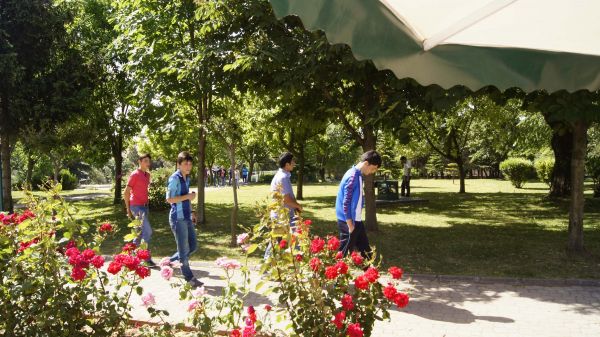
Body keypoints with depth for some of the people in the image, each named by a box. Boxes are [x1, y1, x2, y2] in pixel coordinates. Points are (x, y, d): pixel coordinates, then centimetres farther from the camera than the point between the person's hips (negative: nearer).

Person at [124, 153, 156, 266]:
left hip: (144, 206, 8)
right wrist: (128, 209, -10)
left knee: (142, 232, 13)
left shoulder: (147, 175, 12)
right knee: (148, 231, -11)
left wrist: (147, 207, 13)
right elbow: (126, 192, -10)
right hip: (137, 207, -8)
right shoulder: (135, 174, -11)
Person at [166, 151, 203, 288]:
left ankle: (171, 261, 29)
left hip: (187, 218, 9)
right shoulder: (174, 178, -13)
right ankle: (189, 278, 11)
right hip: (178, 218, -9)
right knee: (184, 249, 1)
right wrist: (188, 196, -19)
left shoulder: (187, 178, 14)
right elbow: (169, 199, -19)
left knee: (193, 246, 14)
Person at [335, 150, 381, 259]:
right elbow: (346, 203, -22)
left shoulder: (358, 175, 8)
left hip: (356, 220, 10)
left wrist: (354, 223, 18)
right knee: (345, 254, 2)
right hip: (348, 221, -10)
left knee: (365, 250, 17)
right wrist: (350, 225, -18)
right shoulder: (352, 176, -21)